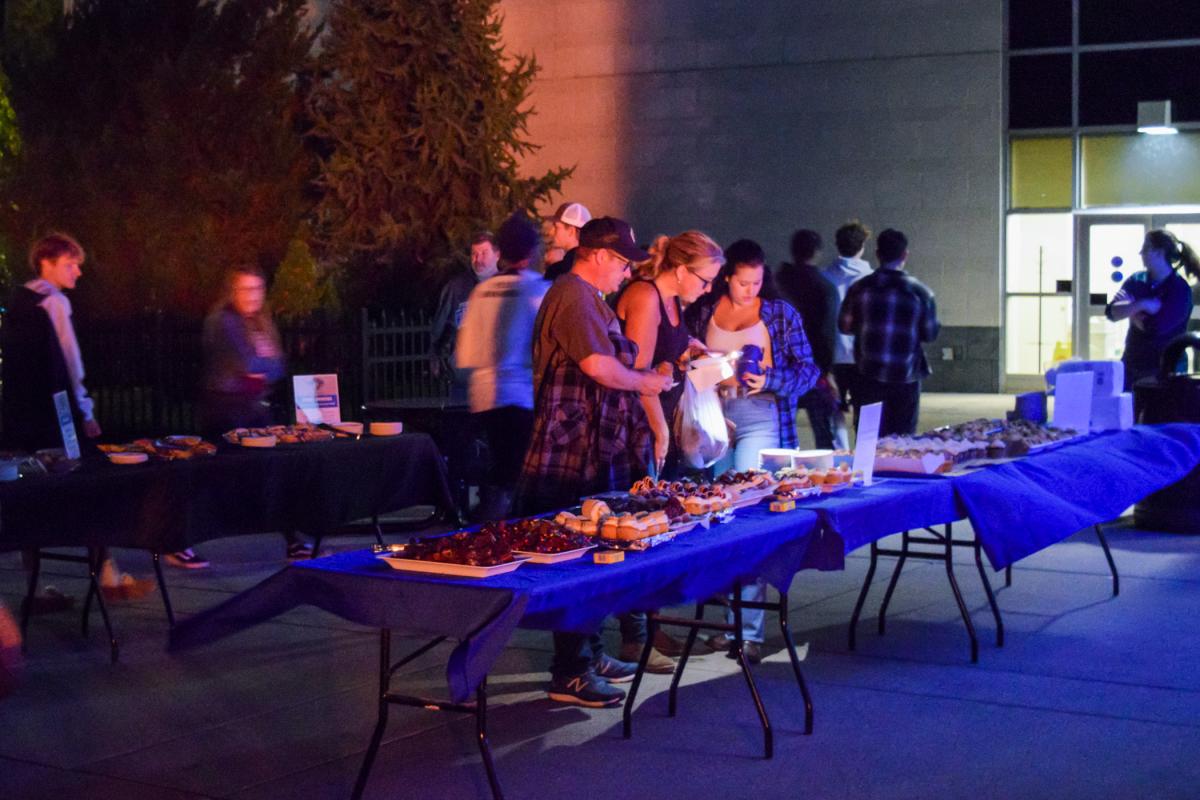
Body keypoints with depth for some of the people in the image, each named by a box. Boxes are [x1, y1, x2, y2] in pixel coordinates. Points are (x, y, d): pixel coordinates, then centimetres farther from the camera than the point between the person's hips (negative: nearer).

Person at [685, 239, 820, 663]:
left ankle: (750, 629, -10)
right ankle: (730, 621, 13)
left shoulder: (781, 314, 5)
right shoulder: (702, 312, 10)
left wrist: (770, 380, -14)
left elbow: (809, 369, 3)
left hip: (761, 424, -3)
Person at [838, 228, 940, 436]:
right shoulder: (920, 292, -5)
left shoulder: (860, 288, -2)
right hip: (906, 378, -1)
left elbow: (844, 325, 8)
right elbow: (930, 333, 1)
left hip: (868, 376, 1)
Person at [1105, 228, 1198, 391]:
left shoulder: (1180, 289, -10)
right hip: (1132, 366, 5)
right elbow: (1111, 312, -6)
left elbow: (1155, 327, -19)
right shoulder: (1136, 280, 7)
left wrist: (1129, 308, -5)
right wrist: (1141, 305, -21)